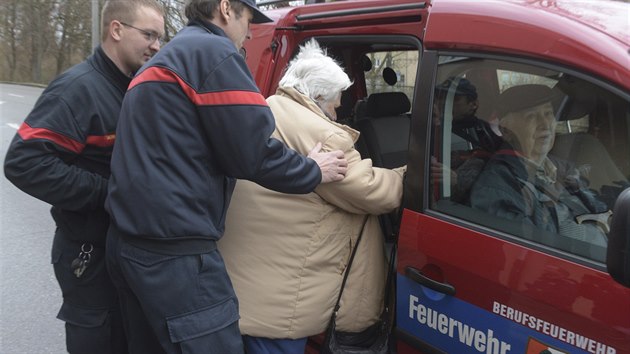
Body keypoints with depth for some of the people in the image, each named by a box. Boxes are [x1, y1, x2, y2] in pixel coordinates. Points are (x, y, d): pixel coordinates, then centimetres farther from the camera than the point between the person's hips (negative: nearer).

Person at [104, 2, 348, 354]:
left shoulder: (163, 60, 21)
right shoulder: (215, 52, -9)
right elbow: (253, 152, -13)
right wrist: (313, 171, 3)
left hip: (130, 239, 10)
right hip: (174, 249, -10)